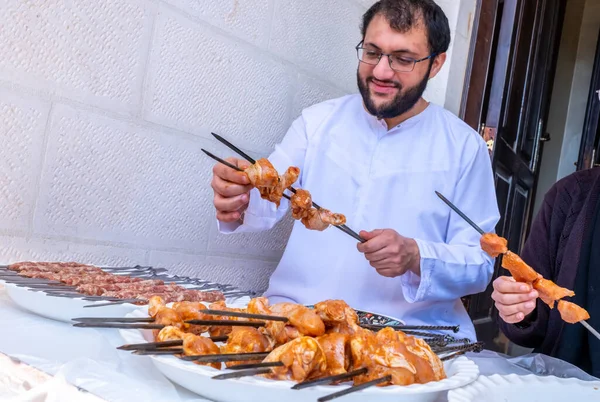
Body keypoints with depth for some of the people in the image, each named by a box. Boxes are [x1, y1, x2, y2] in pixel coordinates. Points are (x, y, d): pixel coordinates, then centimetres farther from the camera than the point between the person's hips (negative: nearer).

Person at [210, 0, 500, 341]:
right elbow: (267, 203, 1)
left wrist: (415, 257, -20)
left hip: (409, 331, 0)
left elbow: (479, 265, -1)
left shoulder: (464, 147, 1)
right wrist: (239, 200, -22)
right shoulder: (318, 120, 8)